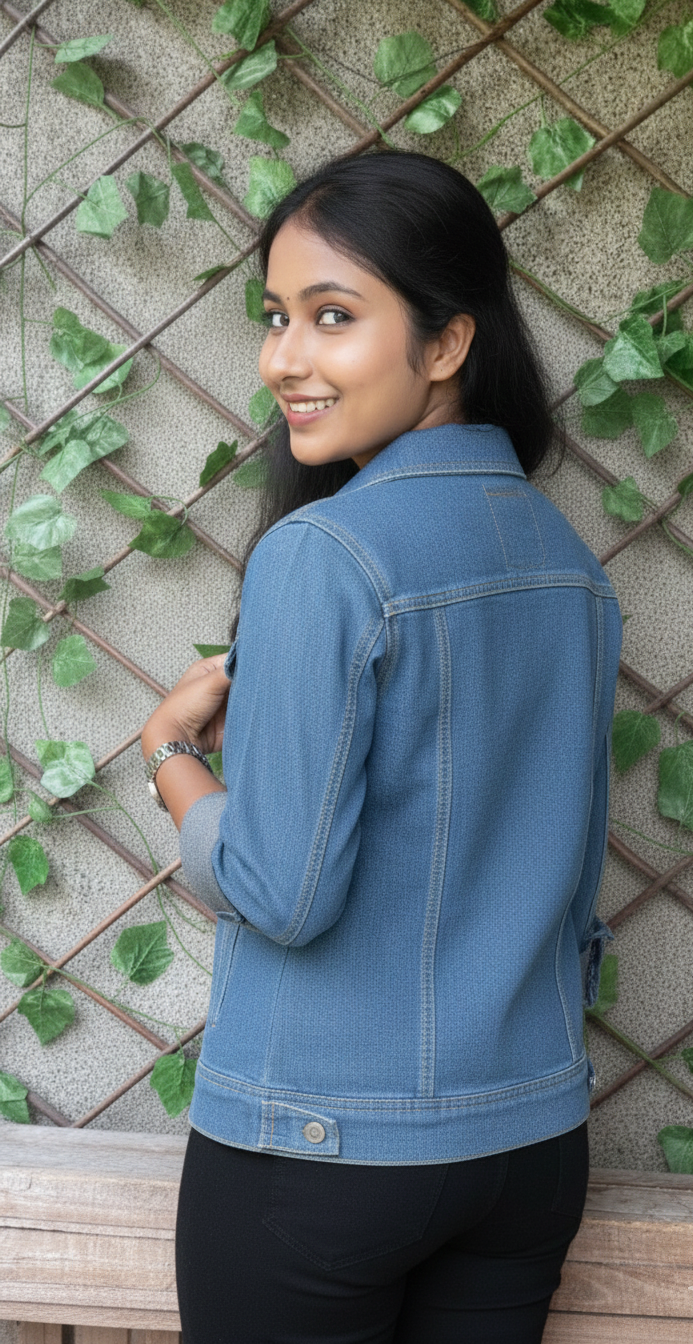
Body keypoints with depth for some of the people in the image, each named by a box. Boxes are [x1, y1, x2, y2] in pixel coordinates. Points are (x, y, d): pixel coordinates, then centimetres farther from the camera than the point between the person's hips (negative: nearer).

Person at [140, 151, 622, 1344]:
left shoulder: (320, 554, -19)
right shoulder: (571, 561, 4)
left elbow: (281, 891, -18)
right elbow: (574, 887, 11)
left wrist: (170, 752, -4)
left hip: (320, 1149, -6)